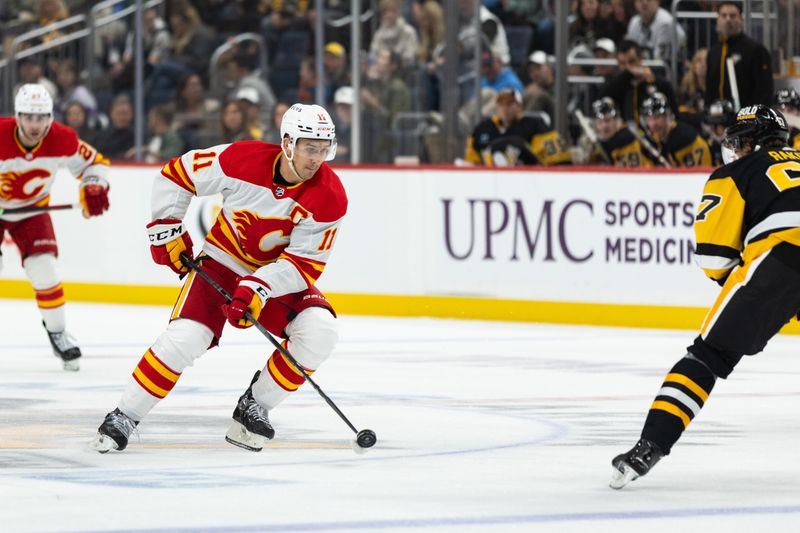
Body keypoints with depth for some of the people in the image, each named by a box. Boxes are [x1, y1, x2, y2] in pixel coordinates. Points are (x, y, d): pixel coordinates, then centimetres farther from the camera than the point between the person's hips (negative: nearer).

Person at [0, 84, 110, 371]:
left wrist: (94, 186, -23)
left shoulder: (62, 140, -22)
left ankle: (58, 333, 8)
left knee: (43, 268, -11)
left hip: (31, 208, 2)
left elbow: (94, 162, -5)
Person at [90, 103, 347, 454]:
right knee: (185, 337, -23)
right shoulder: (243, 159, -22)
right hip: (221, 263, -2)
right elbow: (176, 175, -9)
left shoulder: (329, 197, -20)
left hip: (280, 274, 2)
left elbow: (306, 263, -19)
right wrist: (166, 230, -8)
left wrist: (259, 288, -31)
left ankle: (254, 408, -5)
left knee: (319, 332, -23)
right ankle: (123, 418, -7)